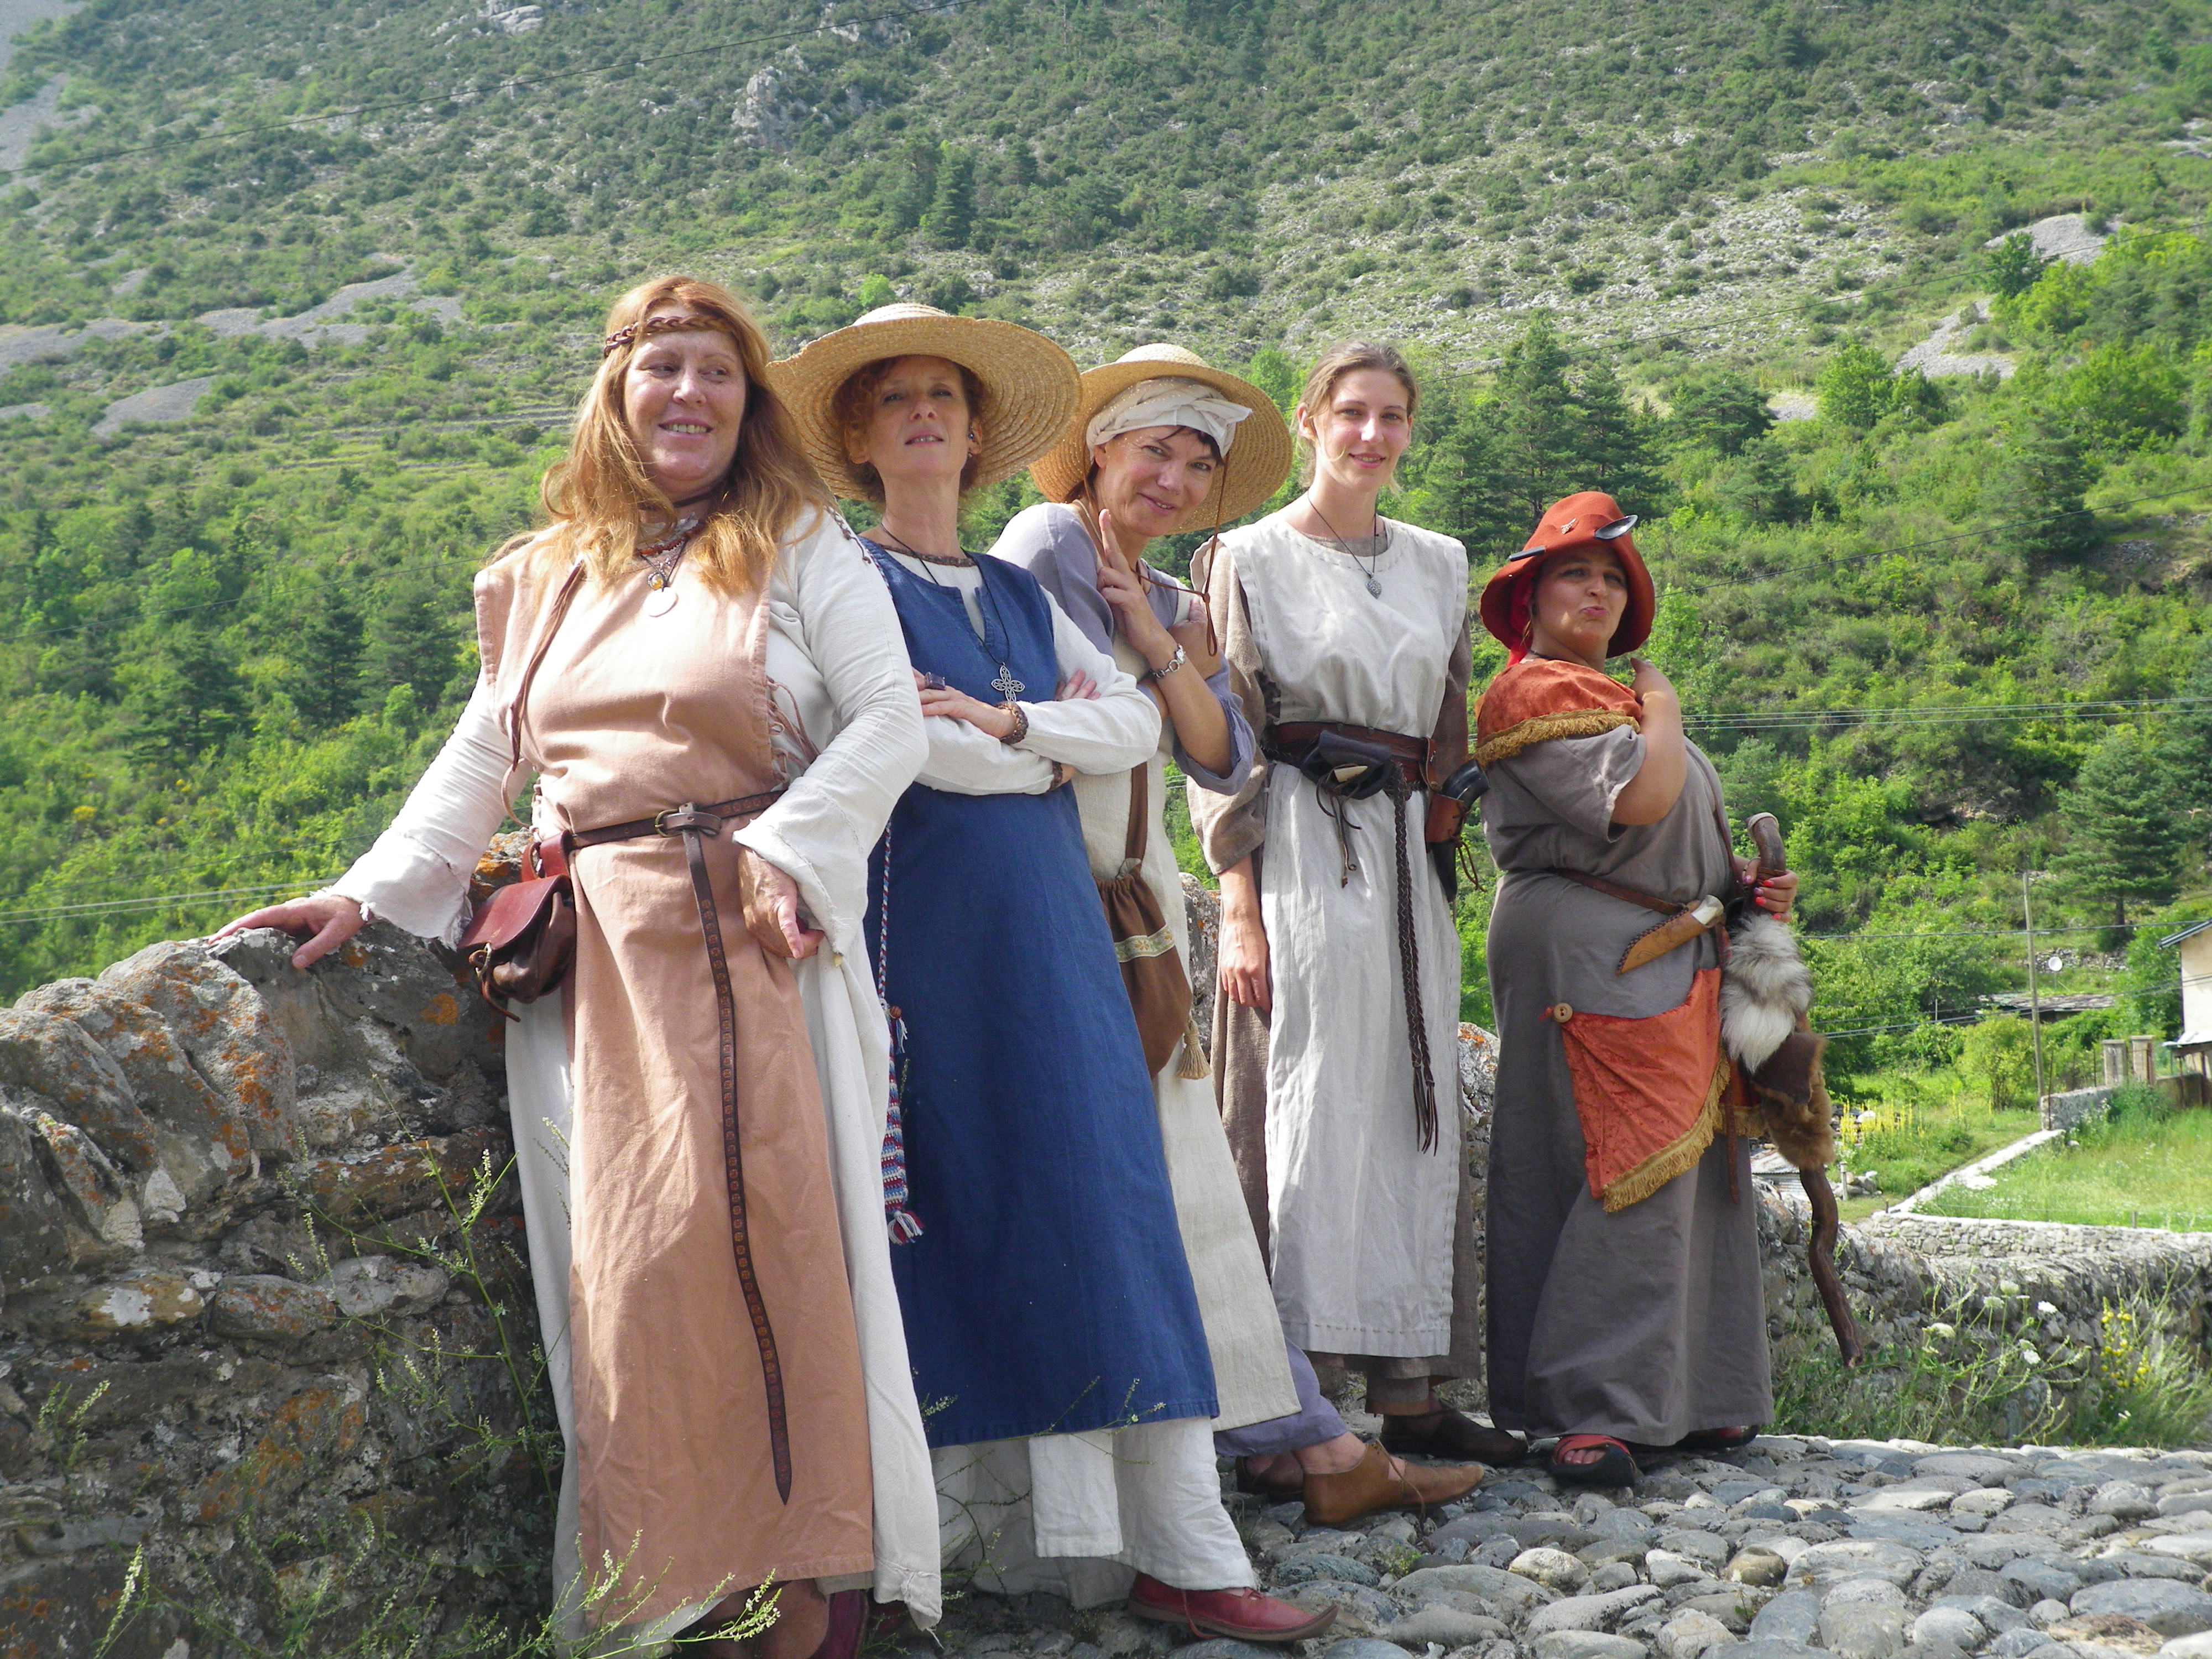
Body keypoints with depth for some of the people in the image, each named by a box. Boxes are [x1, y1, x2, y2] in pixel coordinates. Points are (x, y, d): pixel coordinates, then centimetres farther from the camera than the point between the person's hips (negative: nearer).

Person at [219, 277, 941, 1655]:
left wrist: (785, 846, -14)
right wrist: (370, 892, 9)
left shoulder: (803, 548, 8)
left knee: (765, 1220, -11)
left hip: (755, 937, -3)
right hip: (595, 951, 4)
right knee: (627, 1249, -3)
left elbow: (888, 725, -1)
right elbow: (482, 760, 20)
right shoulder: (548, 575, 21)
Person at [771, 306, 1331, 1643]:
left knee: (1111, 1209, 0)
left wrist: (1007, 725, -7)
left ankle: (1178, 1547, 1)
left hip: (1055, 924, 5)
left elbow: (1138, 721, 8)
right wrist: (1057, 743, 1)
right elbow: (908, 749, -12)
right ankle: (1065, 1535, 1)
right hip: (936, 925, -5)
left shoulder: (1022, 593, 21)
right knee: (990, 1220, -6)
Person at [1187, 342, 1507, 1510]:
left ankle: (1410, 1394, 14)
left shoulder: (1438, 565, 17)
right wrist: (1239, 906, -13)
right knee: (1308, 1119, -8)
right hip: (1300, 858, -6)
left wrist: (1443, 857, 12)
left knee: (1415, 1116, 6)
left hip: (1408, 862, 6)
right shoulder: (1250, 558, 1)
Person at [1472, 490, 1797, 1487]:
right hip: (1589, 953, -10)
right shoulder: (1534, 694, -8)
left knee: (1690, 1168, 10)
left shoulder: (1604, 696, 24)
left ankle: (1683, 1401, 17)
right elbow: (1640, 799, -22)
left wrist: (1748, 881, 10)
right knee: (1633, 1174, -15)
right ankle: (1592, 1411, -13)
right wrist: (1662, 706, -3)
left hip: (1668, 956, 10)